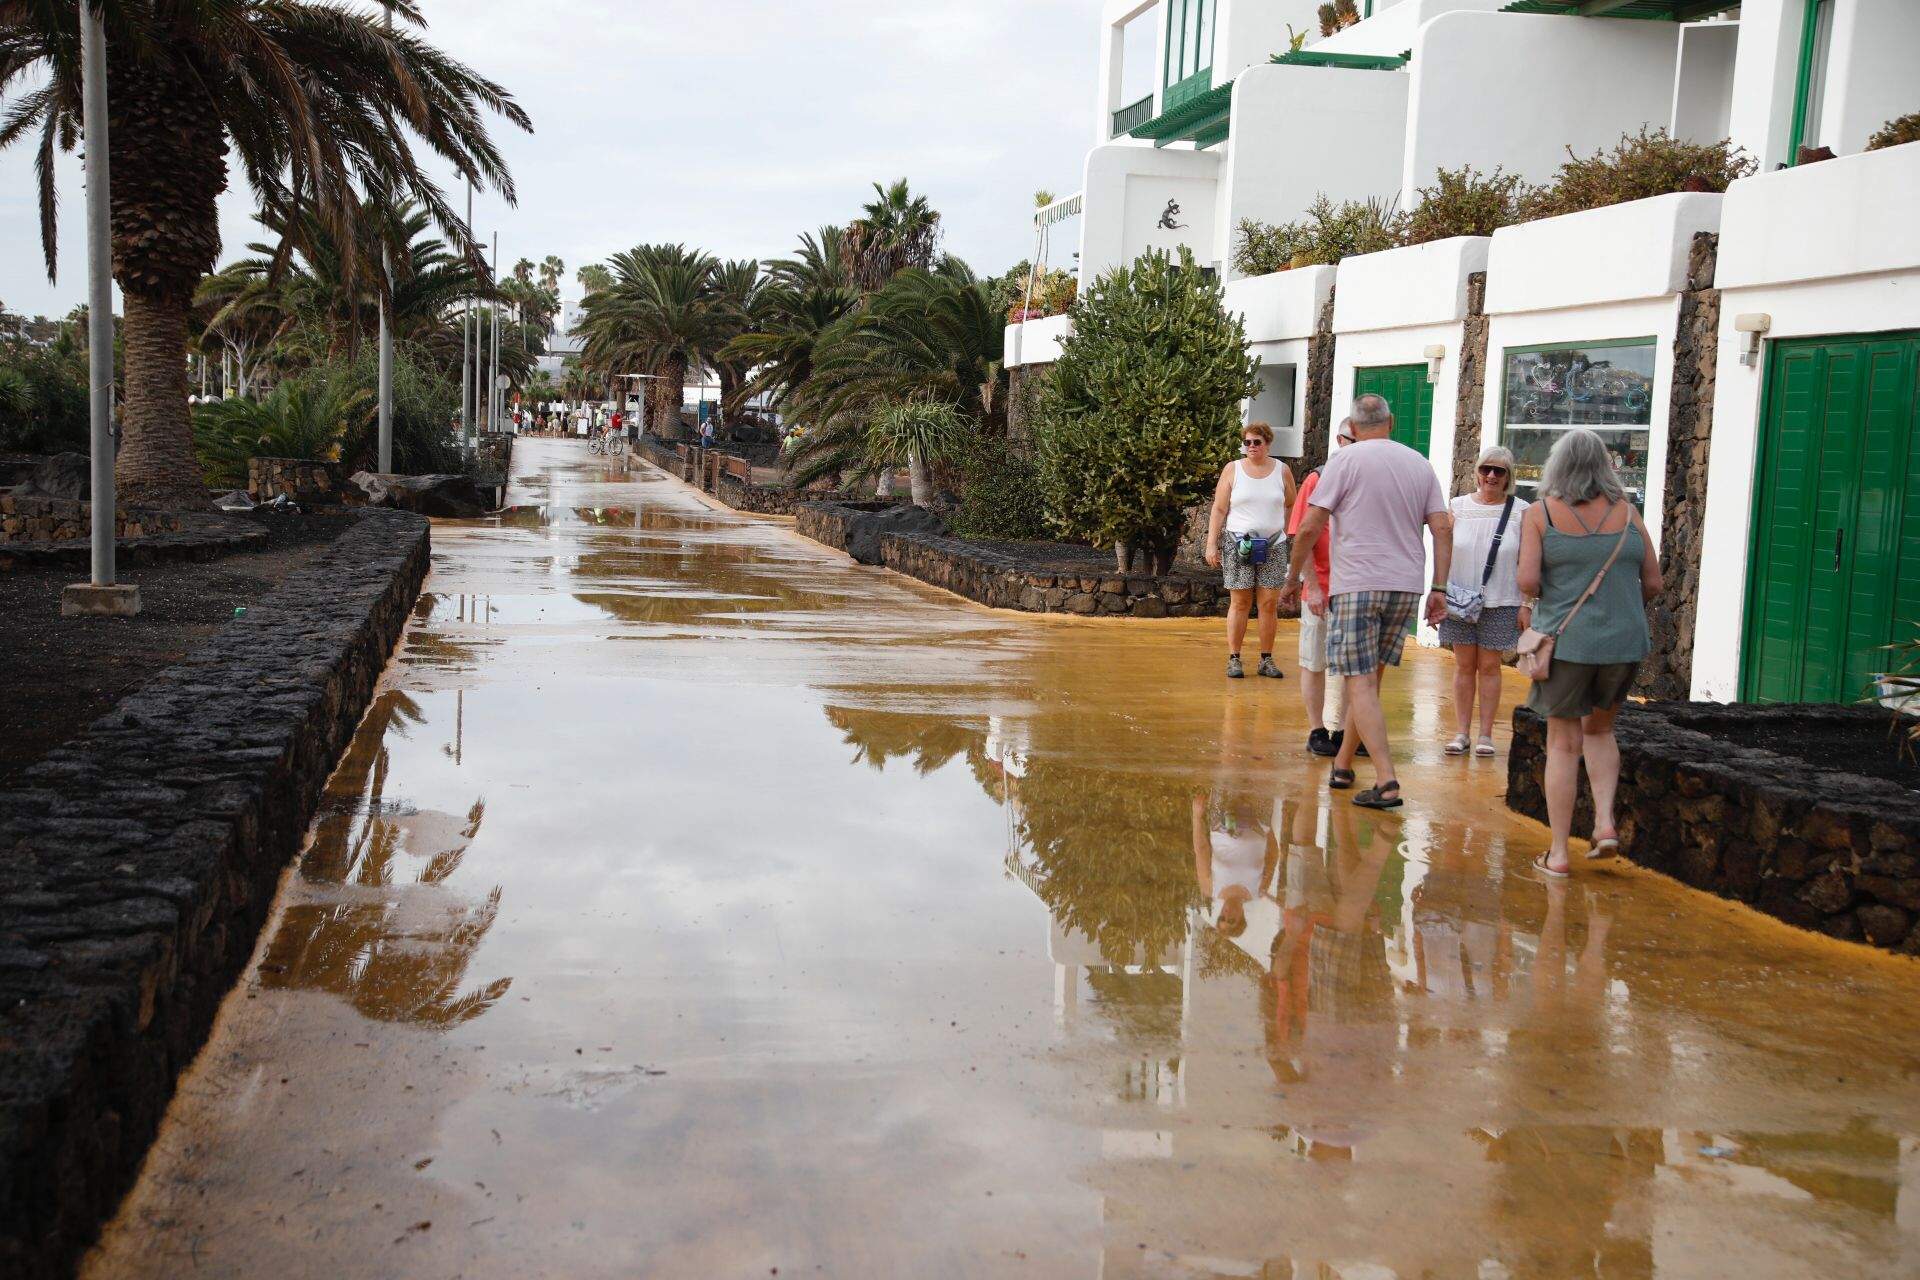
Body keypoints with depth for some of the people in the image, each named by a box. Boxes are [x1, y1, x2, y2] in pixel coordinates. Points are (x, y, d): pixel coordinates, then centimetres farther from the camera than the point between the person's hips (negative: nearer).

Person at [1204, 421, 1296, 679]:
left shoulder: (1282, 472, 6)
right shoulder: (1232, 470, 4)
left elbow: (1292, 506, 17)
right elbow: (1219, 510, 2)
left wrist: (1284, 530, 10)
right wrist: (1211, 544, -4)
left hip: (1273, 546, 1)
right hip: (1238, 545, -1)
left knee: (1270, 604, 1)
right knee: (1239, 603, -1)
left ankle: (1266, 660, 8)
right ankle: (1234, 659, 3)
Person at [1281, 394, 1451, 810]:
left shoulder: (1346, 459, -2)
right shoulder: (1420, 464, 11)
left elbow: (1310, 527, -6)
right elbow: (1443, 529, 6)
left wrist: (1293, 577, 6)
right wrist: (1439, 588, 8)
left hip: (1357, 585, -5)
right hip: (1406, 586, 5)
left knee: (1361, 684, -5)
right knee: (1369, 678, 17)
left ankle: (1386, 783, -15)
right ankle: (1342, 765, 26)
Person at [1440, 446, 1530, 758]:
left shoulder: (1520, 511, -2)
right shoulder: (1459, 506, 3)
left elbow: (1525, 562, -2)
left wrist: (1527, 605, -5)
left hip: (1500, 603, -2)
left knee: (1489, 666, 4)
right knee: (1464, 665, 6)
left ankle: (1485, 735, 11)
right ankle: (1461, 733, 12)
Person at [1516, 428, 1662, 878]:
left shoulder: (1541, 513, -5)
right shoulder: (1626, 511, 3)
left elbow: (1528, 580, -14)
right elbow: (1653, 583, 4)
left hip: (1566, 640, -2)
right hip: (1624, 642, 3)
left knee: (1563, 744, 6)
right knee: (1599, 730, 23)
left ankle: (1558, 853, 7)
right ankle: (1605, 822, 7)